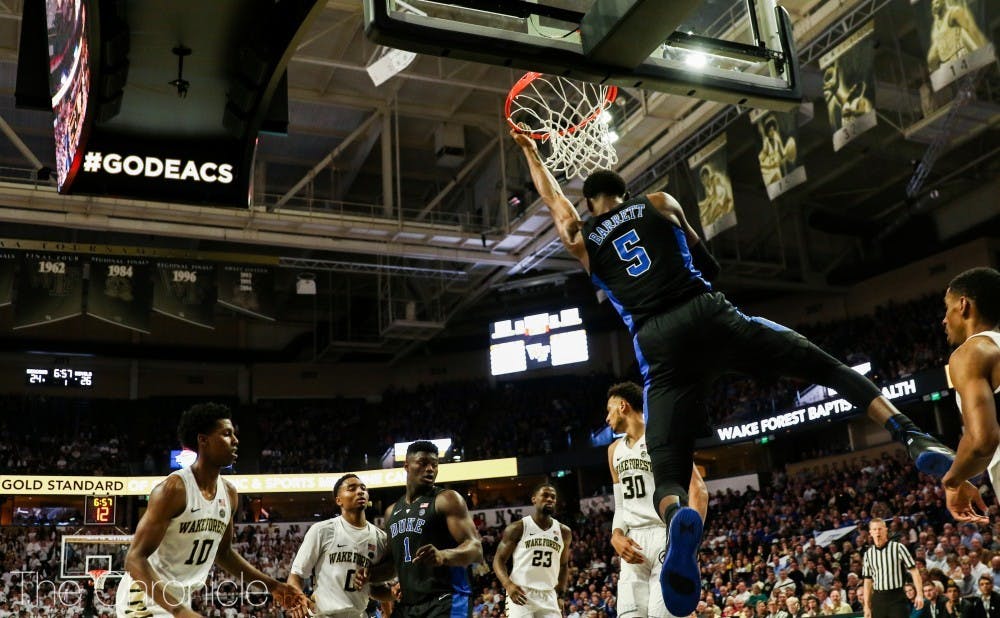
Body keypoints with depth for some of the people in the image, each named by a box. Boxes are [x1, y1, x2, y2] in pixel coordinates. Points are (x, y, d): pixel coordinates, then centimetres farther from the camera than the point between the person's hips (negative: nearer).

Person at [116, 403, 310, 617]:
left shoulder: (229, 493, 2)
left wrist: (272, 586, 11)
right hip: (146, 599, -8)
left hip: (180, 599, 8)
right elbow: (135, 559, -25)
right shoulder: (174, 489, -22)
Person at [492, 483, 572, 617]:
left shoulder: (564, 532, 11)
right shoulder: (517, 528, -2)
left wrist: (560, 594, 13)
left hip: (549, 596, 4)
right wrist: (508, 585, -19)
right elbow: (499, 560, -2)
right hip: (521, 594, -4)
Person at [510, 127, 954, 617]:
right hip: (707, 314, 0)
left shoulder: (581, 239, 22)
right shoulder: (659, 204, 20)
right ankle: (913, 438, -8)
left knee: (668, 474, -2)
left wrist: (529, 150, 58)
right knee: (827, 366, 11)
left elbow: (552, 197, 44)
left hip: (658, 346, 0)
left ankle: (678, 518, -38)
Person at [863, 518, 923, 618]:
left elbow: (914, 571, -3)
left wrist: (919, 594, -13)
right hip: (878, 600, 3)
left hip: (897, 598, -3)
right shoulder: (868, 554, 8)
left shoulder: (898, 547, -2)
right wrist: (867, 606, 9)